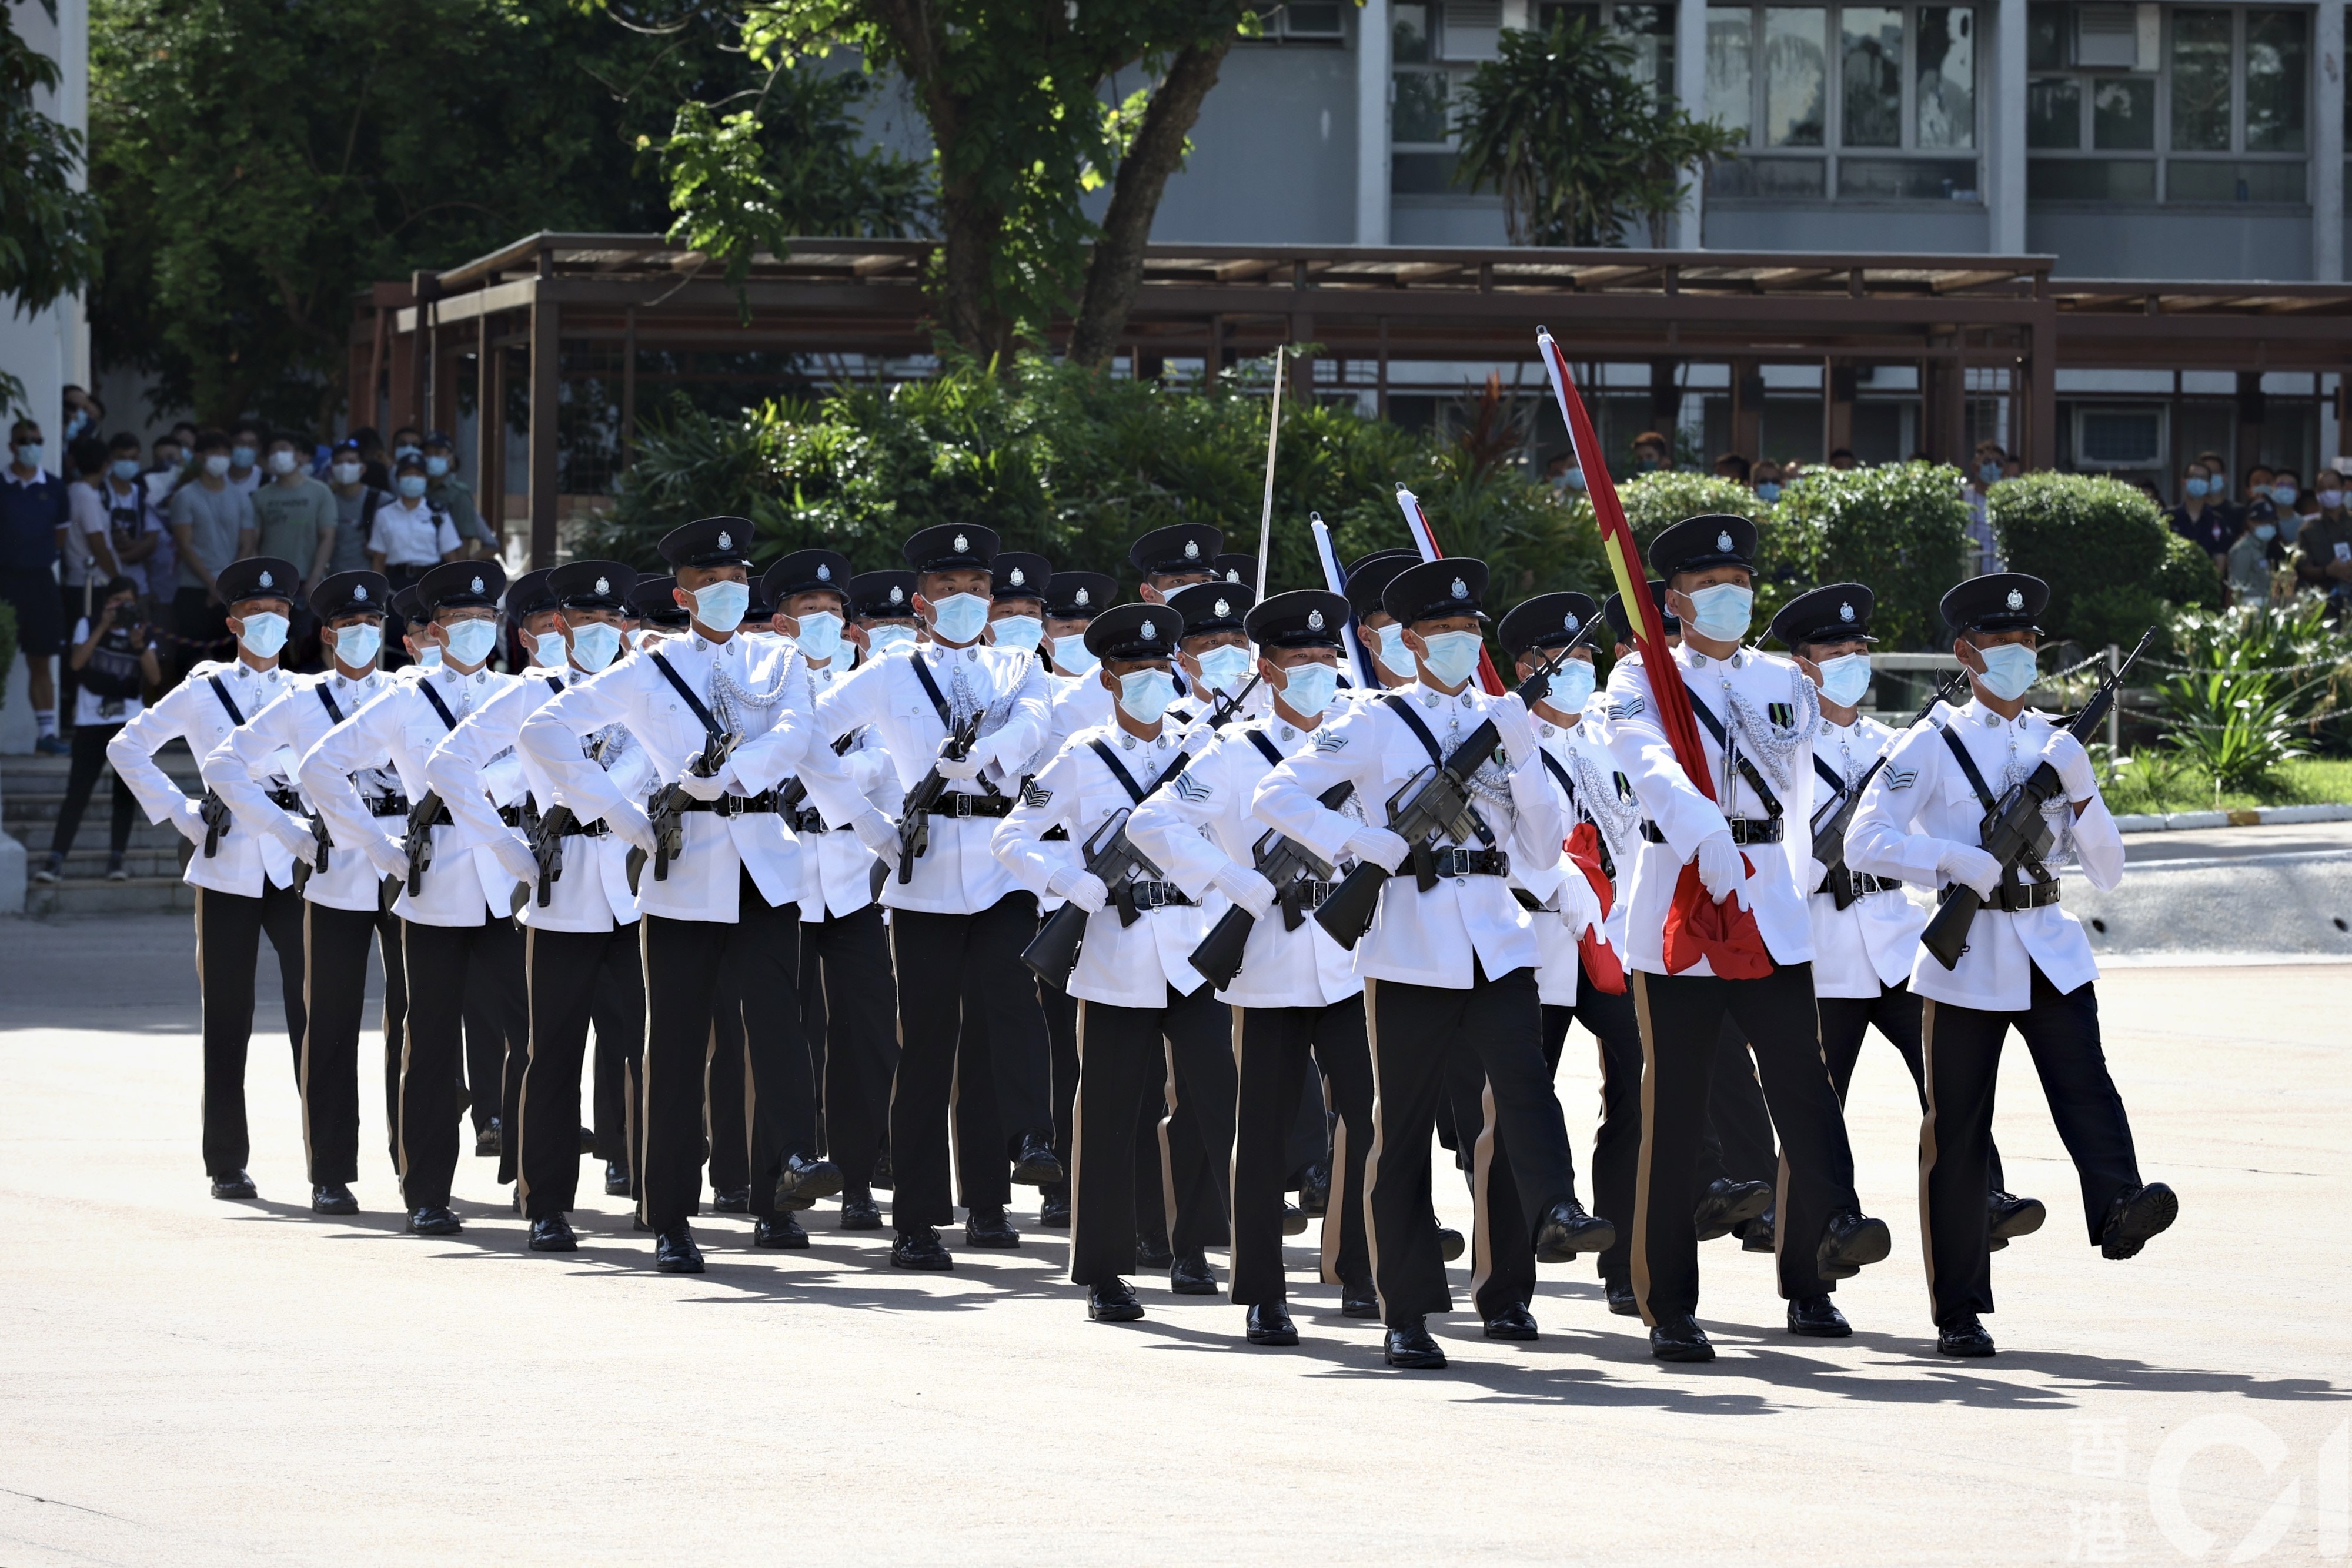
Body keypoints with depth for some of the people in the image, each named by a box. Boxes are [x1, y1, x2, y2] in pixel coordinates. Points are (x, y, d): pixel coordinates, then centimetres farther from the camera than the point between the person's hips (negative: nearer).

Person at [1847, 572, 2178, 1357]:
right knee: (1958, 1132, 0)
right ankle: (1959, 1314, 5)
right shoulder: (1933, 747, 1)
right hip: (1968, 960, -3)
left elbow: (2107, 872, 10)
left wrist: (2080, 794, -6)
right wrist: (1955, 863, -20)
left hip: (2052, 952, 3)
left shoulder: (2058, 747, 13)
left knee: (2084, 1084, -23)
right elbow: (1863, 843, -9)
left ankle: (2119, 1206, -44)